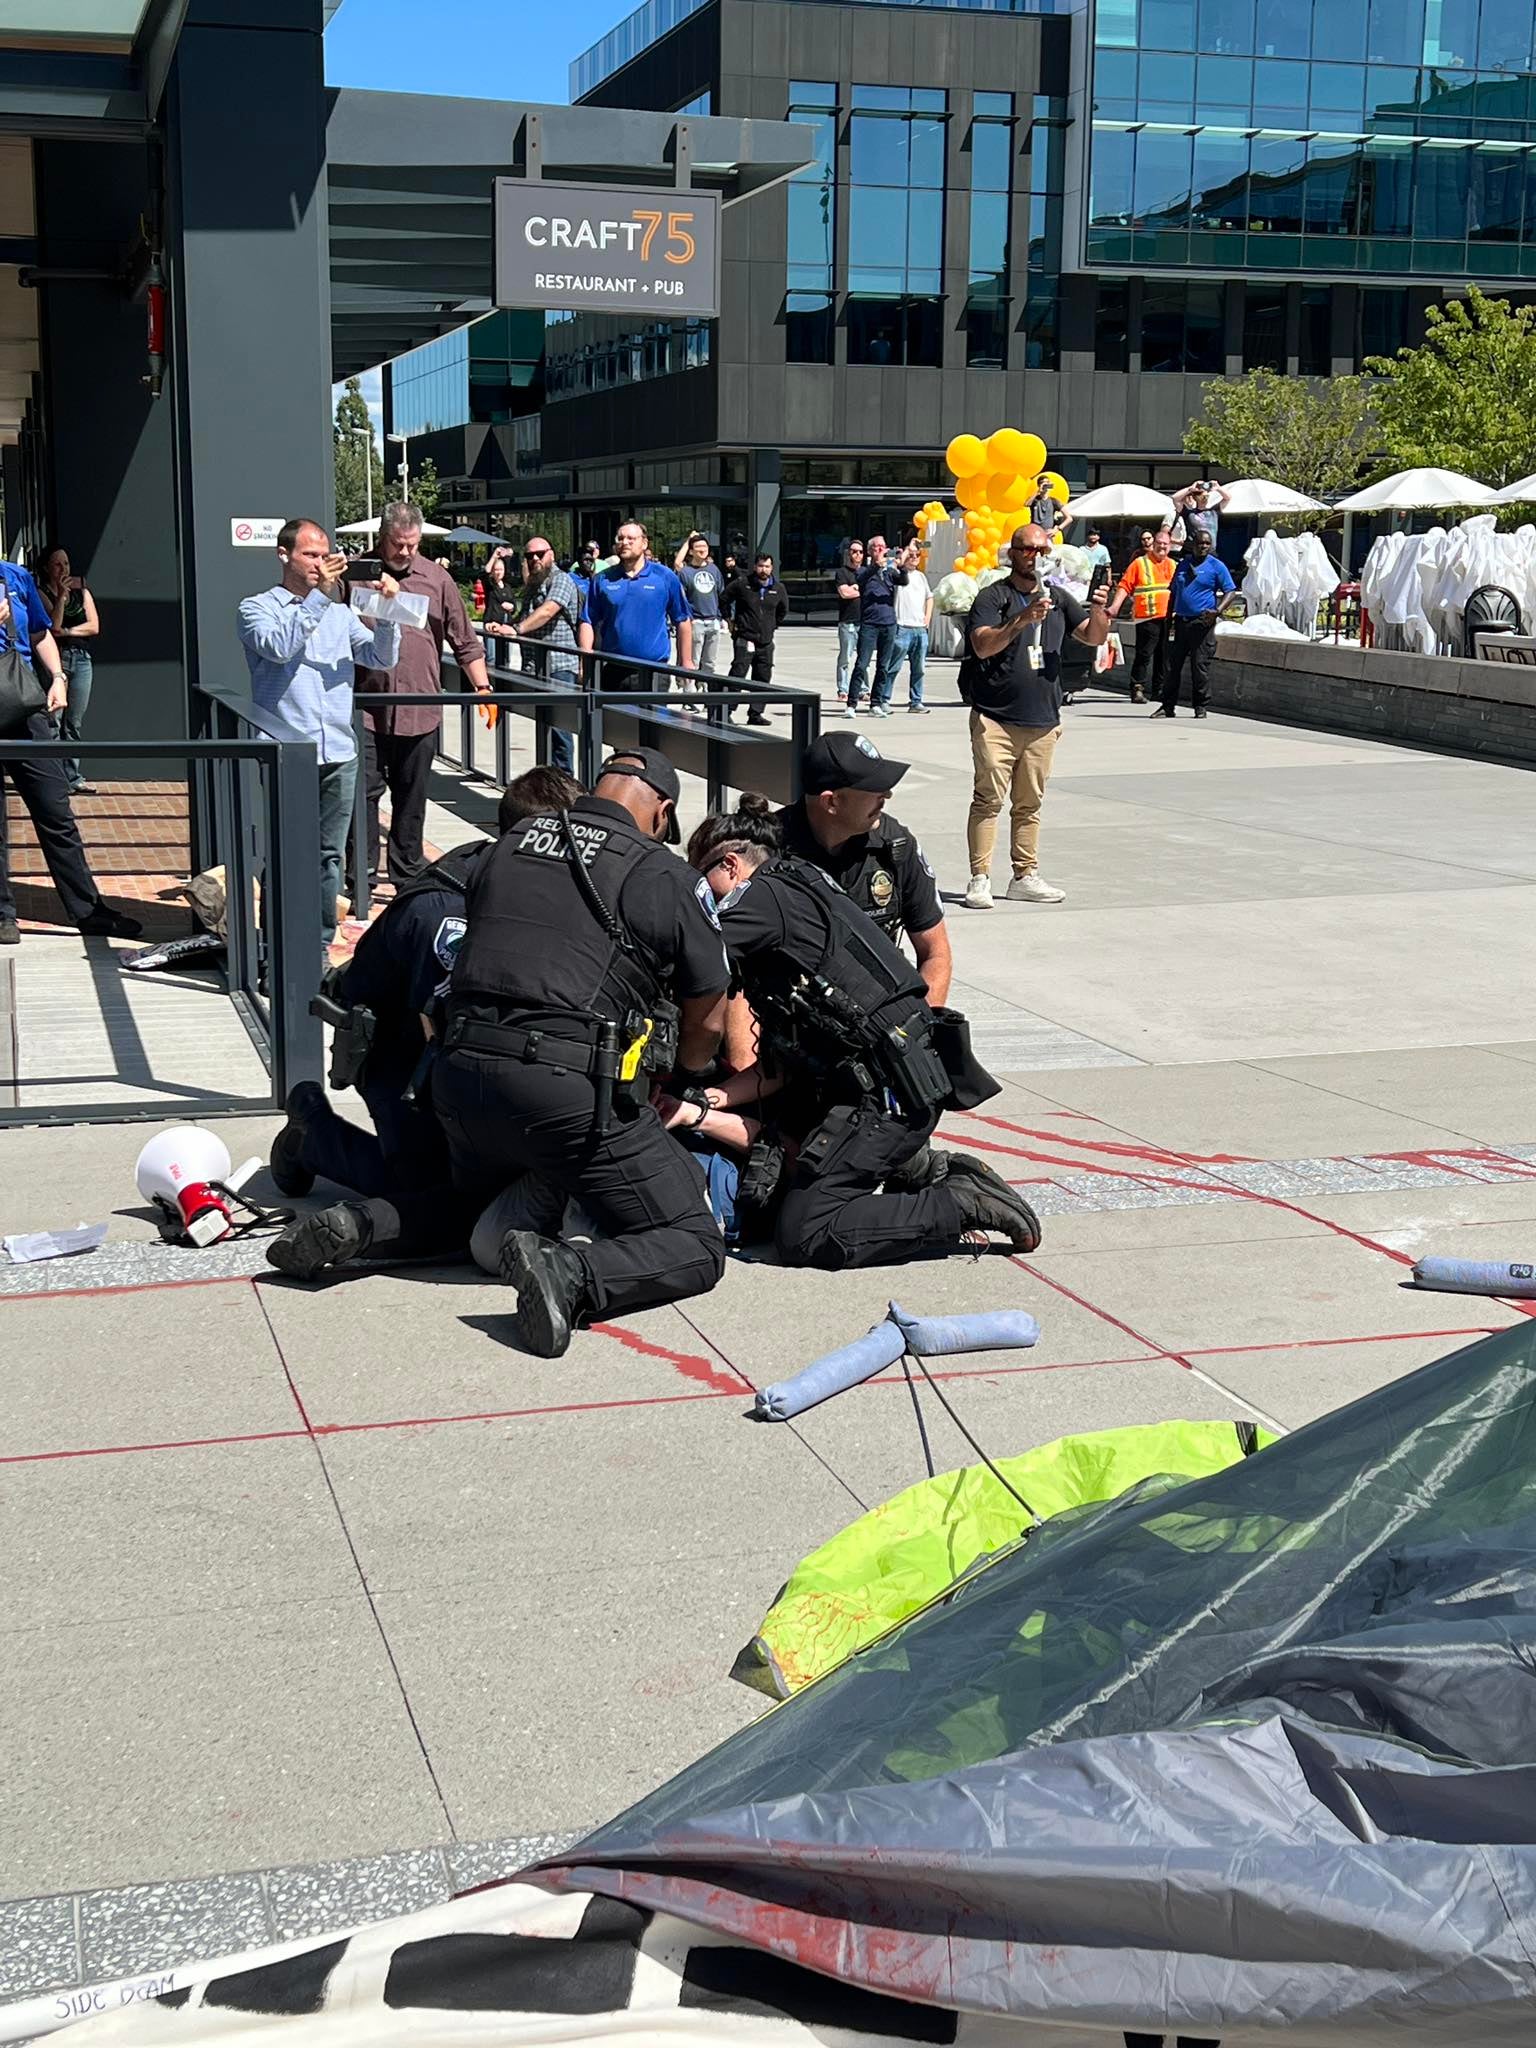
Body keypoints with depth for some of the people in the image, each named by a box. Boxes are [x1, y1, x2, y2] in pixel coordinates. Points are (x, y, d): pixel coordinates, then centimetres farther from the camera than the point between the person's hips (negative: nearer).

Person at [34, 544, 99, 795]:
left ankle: (73, 778, 10)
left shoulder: (81, 591, 14)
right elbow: (54, 624, -11)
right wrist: (61, 595, -15)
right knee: (53, 721, -9)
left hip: (81, 659, 4)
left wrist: (66, 631, -5)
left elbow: (94, 626, 6)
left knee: (75, 723, 7)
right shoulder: (41, 593, 2)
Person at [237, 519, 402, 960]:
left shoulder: (339, 612, 17)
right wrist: (319, 596, -16)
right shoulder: (257, 608, 4)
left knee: (330, 856, 9)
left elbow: (383, 660, 10)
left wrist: (387, 611, -6)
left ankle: (320, 946, 18)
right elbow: (278, 646, -16)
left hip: (338, 753, 5)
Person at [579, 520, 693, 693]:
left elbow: (683, 621, 6)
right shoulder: (602, 579, 7)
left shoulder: (665, 577, 3)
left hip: (653, 673, -2)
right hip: (611, 670, 2)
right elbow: (588, 622, 6)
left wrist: (686, 663, 4)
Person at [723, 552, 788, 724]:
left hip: (766, 641, 5)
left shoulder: (778, 589, 7)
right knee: (737, 674, -12)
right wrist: (730, 620, 6)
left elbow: (783, 610, 24)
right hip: (744, 639, -5)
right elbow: (725, 598, 7)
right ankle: (726, 712, -11)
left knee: (763, 678, 6)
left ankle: (756, 713, 14)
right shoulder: (742, 584, -5)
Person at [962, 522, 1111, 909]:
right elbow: (983, 645, -16)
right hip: (996, 718, -5)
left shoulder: (1057, 598, 14)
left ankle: (1025, 877, 16)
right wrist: (1023, 619, -28)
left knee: (1030, 804, 10)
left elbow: (1094, 637, 15)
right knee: (988, 800, -7)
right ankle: (980, 879, -4)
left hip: (1042, 719, 5)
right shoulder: (993, 597, -2)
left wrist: (1097, 611, -7)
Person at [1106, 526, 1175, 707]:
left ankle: (1160, 689, 17)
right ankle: (1137, 689, -4)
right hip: (1147, 618, -5)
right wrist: (1115, 606, -16)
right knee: (1144, 654, -8)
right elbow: (1124, 586, -6)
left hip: (1168, 618, 5)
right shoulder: (1140, 563, 0)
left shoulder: (1173, 565, 15)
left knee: (1164, 656, 9)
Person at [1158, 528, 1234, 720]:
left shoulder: (1216, 566, 1)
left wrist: (1217, 610, -19)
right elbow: (1173, 591, 24)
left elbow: (1229, 591, -3)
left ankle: (1200, 706, 4)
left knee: (1200, 665, -5)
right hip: (1181, 621, 5)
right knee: (1173, 664, 4)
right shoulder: (1183, 564, 16)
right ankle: (1168, 706, 10)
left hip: (1202, 622, -5)